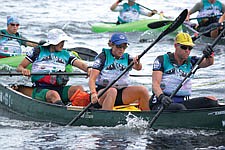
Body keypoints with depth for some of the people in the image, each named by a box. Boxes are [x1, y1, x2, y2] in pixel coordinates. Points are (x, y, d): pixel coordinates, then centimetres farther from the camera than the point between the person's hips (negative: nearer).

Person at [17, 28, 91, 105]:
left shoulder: (65, 54, 19)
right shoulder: (39, 51, 11)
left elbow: (80, 64, 8)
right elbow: (20, 67, 12)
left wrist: (88, 68, -16)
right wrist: (23, 70, -13)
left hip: (59, 89, 4)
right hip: (41, 90, -4)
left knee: (79, 88, -24)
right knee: (54, 94, -37)